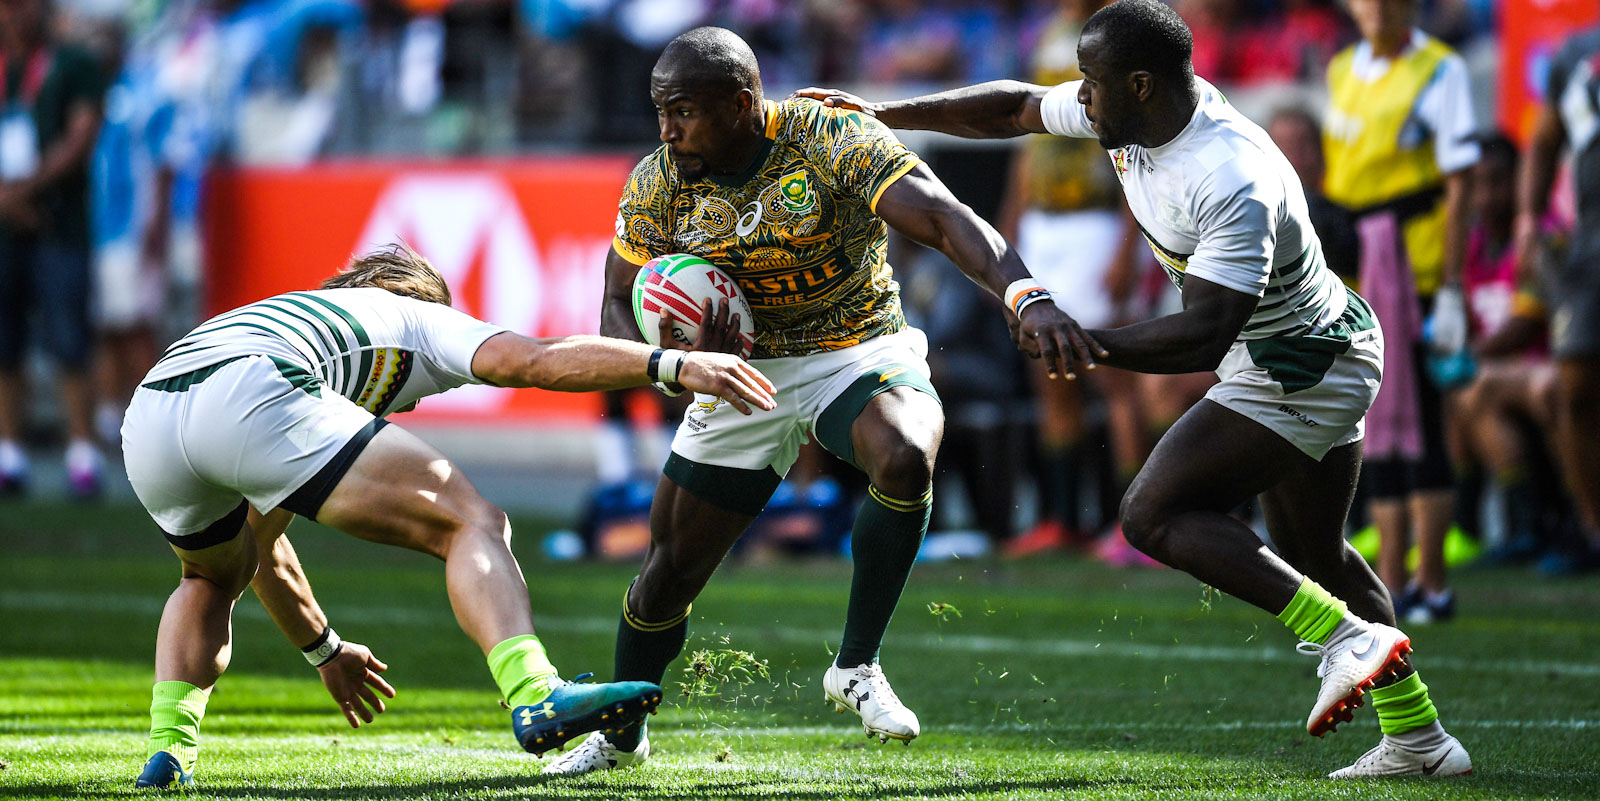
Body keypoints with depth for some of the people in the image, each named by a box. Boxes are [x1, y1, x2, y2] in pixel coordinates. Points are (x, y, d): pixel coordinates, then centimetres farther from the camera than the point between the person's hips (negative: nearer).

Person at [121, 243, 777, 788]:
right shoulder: (420, 320, 31)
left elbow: (261, 550, 51)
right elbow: (536, 360, 8)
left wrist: (323, 651, 62)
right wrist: (674, 365, 3)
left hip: (145, 422, 6)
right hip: (251, 395, -6)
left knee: (213, 580, 37)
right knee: (474, 524, -1)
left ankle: (169, 747, 16)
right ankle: (533, 697, -25)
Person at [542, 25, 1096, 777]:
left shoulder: (835, 143, -21)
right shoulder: (657, 185, -8)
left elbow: (946, 221, -31)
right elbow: (619, 309, 1)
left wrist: (1028, 297, -48)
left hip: (859, 354, -3)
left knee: (905, 458, -36)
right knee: (672, 567, 6)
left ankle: (856, 667, -18)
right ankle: (620, 736, 32)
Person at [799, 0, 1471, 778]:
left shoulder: (1234, 185, -32)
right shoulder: (1131, 114, -5)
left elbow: (1204, 335, -36)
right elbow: (1018, 107, 11)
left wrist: (1089, 344, -39)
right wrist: (884, 113, 10)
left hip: (1299, 374, -10)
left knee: (1155, 515, -13)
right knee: (1311, 553, 19)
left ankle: (1347, 635, -19)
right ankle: (1417, 738, 26)